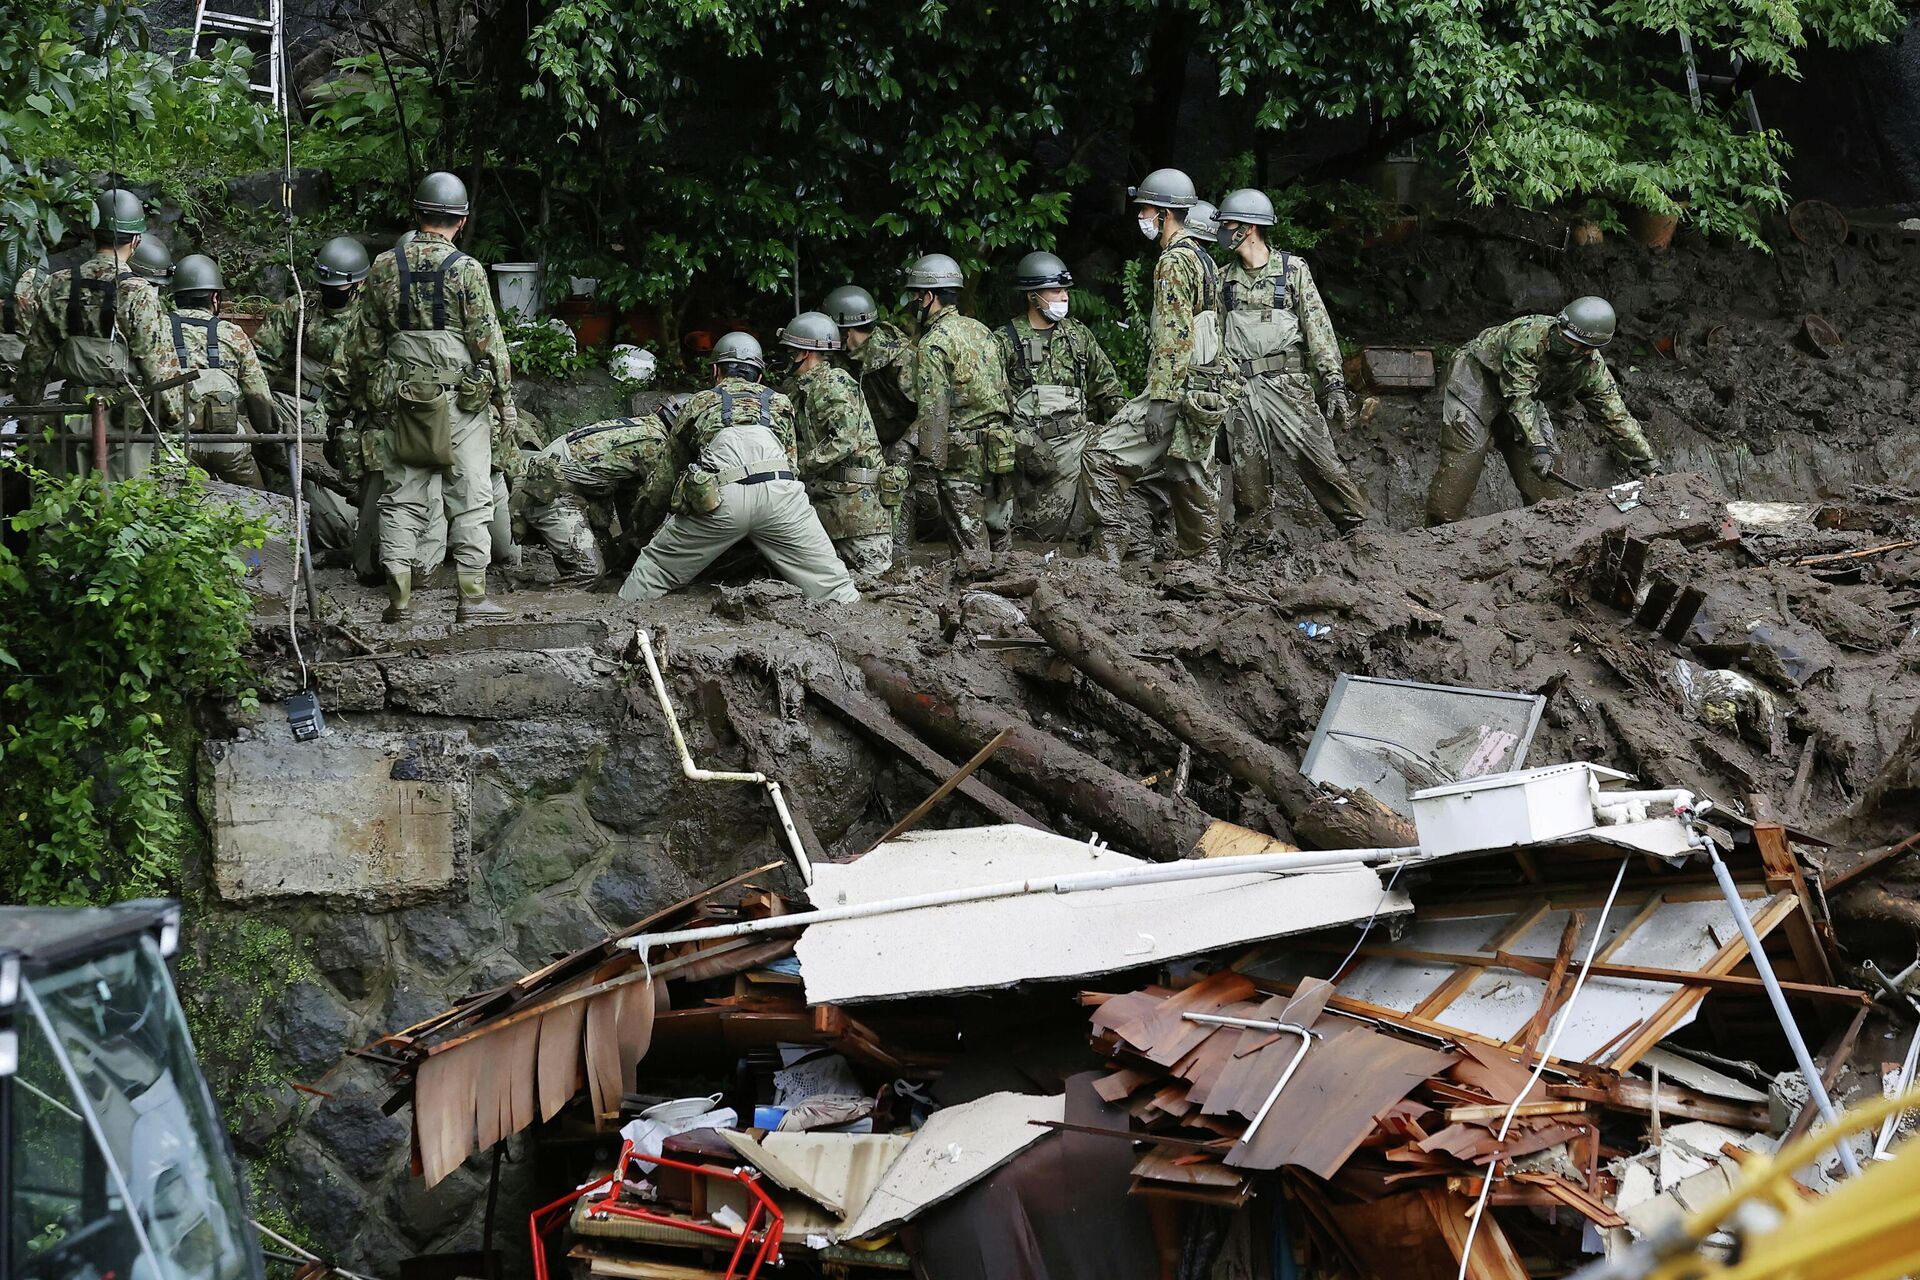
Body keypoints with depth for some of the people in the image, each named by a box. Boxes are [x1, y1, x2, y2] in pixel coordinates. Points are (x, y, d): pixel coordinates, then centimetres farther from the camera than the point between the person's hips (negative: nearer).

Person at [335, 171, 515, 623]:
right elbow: (488, 341, -7)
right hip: (462, 399, -4)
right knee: (469, 500, 1)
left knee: (401, 498, 8)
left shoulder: (384, 268, 4)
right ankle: (472, 597, -2)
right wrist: (505, 399, 0)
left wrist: (360, 381, 23)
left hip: (402, 399, 4)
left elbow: (364, 341, 10)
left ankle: (399, 598, 7)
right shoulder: (466, 270, -8)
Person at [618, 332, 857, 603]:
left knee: (655, 567, 15)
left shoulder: (699, 403, 28)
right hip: (779, 493, 1)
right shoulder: (780, 402, 30)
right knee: (830, 580, 6)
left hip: (721, 498, -1)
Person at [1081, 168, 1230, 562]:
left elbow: (1174, 336, -21)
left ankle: (1132, 549, -11)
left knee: (1102, 458, -9)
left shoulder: (1174, 262, -12)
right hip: (1208, 392, 10)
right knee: (1191, 480, 12)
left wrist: (1160, 399, -23)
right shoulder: (1204, 259, 19)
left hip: (1179, 391, -10)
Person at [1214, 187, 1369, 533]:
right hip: (1241, 391, 3)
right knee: (1248, 480, 1)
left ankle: (1358, 529, -3)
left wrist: (1334, 384, -10)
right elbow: (1215, 338, 17)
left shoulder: (1292, 269, 3)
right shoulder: (1225, 280, 14)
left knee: (1321, 462, -10)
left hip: (1286, 384, -3)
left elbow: (1318, 326, -2)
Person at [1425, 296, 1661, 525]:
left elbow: (1616, 416, -4)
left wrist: (1646, 459, -7)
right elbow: (1517, 394, -37)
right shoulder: (1529, 334, -34)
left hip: (1526, 398, 6)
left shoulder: (1593, 369, -14)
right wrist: (1537, 447, -42)